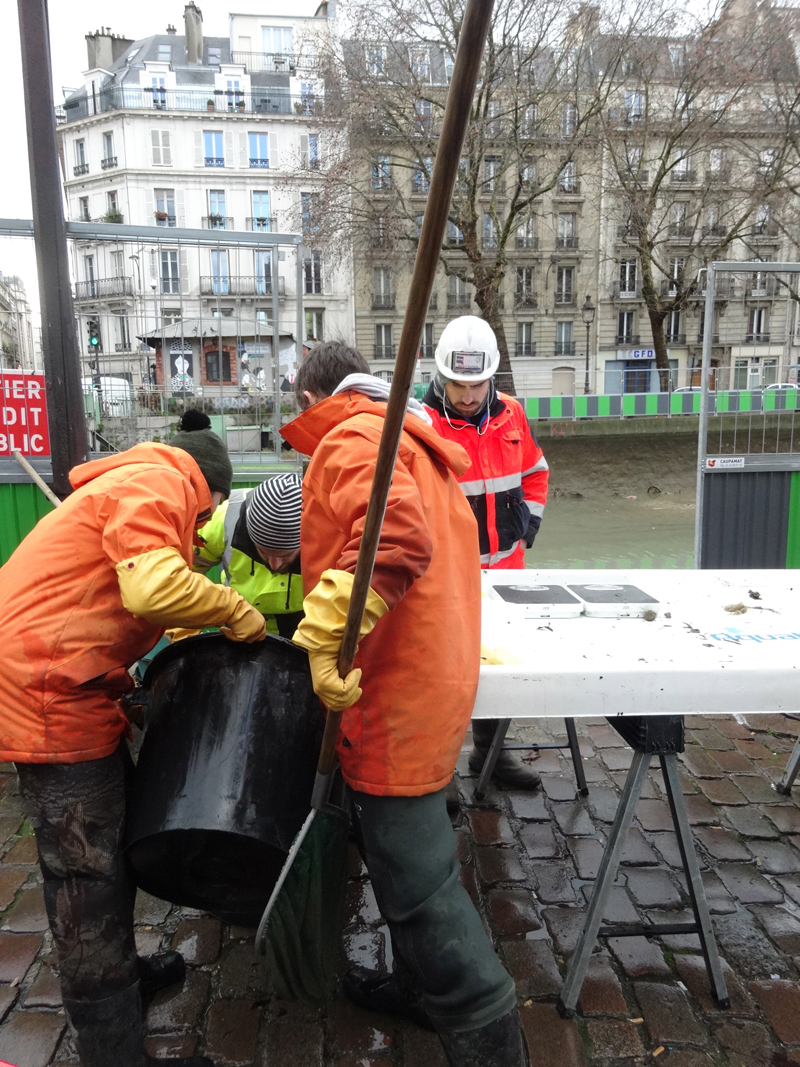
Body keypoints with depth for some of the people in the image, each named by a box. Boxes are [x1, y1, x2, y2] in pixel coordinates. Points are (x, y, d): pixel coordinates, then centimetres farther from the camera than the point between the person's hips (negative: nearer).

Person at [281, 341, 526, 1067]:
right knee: (404, 849, 23)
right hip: (429, 679, 10)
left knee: (415, 875, 1)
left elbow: (396, 538, -31)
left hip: (393, 697, -10)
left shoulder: (352, 439, -13)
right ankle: (425, 987, 41)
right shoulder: (415, 442, 18)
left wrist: (327, 637, -32)